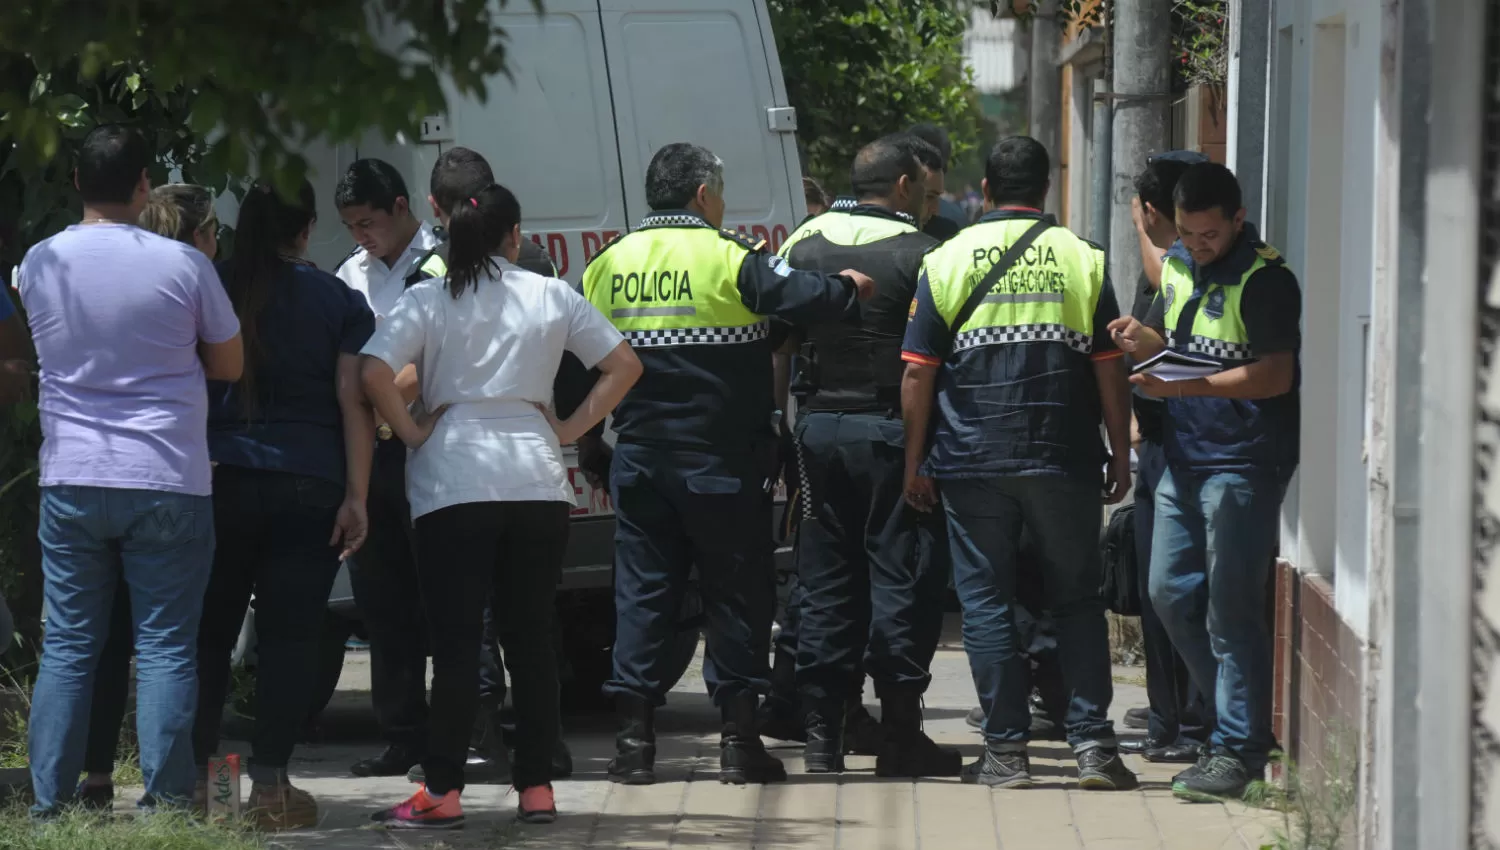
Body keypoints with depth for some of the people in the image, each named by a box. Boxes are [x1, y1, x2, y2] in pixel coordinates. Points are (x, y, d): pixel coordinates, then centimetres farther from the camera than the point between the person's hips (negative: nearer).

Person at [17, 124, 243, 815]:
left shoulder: (38, 264, 1)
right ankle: (166, 801, 1)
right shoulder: (182, 265, -8)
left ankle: (49, 803, 7)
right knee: (166, 647, 2)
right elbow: (230, 364, 3)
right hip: (168, 482, -2)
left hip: (70, 482, 3)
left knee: (67, 646, 8)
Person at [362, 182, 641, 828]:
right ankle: (536, 788, 8)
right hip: (537, 479, 2)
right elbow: (624, 365, 9)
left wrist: (412, 433, -2)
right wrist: (572, 428, 9)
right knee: (533, 637, 8)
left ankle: (442, 792, -6)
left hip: (454, 483, -2)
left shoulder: (428, 300, 0)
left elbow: (374, 373, -13)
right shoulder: (552, 297, 7)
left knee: (455, 642, -3)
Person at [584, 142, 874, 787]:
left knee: (642, 589, 7)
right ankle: (738, 737, 4)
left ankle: (634, 738, 3)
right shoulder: (727, 257, -10)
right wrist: (848, 288, 1)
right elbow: (799, 298, -19)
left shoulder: (608, 264, 6)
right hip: (720, 460, -4)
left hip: (639, 459, 4)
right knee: (734, 589, 4)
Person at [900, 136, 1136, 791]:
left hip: (972, 464, -1)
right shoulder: (1082, 260, 2)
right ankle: (1092, 742, 2)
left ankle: (1006, 750, 4)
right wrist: (1119, 456, 9)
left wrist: (915, 463, 5)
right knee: (1077, 600, 9)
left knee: (986, 602, 5)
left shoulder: (948, 260, 1)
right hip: (1064, 462, 1)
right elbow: (1109, 369, 2)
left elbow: (918, 373, -1)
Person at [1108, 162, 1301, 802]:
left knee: (1231, 610, -6)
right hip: (1184, 458, 9)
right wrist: (1143, 340, 0)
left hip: (1243, 465, -9)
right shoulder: (1177, 264, 12)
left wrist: (1188, 386, -24)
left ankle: (1237, 749, 1)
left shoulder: (1265, 279, -13)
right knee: (1171, 595, 11)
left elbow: (1276, 373, -19)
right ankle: (1246, 720, 23)